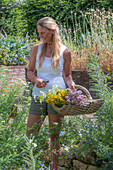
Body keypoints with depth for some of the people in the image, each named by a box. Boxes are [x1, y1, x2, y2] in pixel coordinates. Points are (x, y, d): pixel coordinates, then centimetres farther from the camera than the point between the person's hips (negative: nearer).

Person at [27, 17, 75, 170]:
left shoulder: (65, 52, -1)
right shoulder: (37, 49, 4)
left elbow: (67, 75, 7)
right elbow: (30, 71, 10)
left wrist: (70, 83, -14)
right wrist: (35, 79, -11)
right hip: (38, 95, 2)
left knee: (54, 136, 6)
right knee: (30, 135, 1)